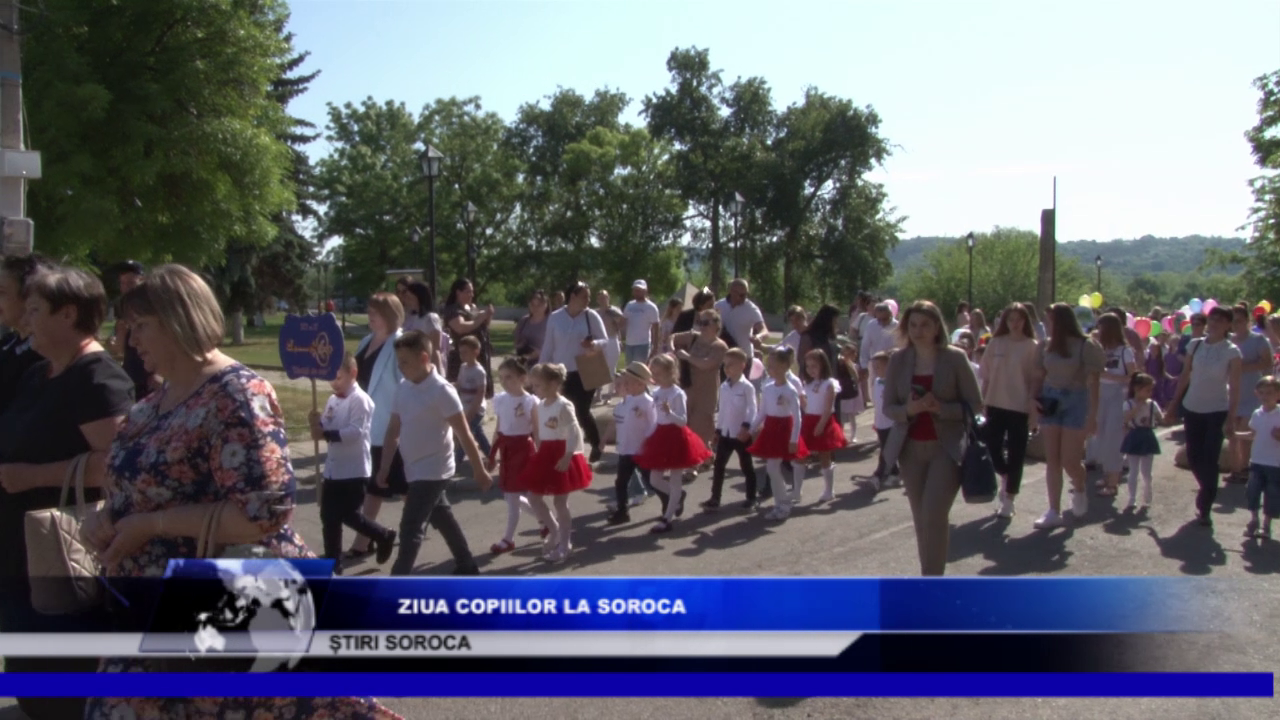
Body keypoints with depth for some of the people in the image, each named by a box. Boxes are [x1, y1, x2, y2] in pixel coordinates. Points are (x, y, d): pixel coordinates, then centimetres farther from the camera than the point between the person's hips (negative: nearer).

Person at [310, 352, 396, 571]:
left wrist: (326, 434, -29)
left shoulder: (360, 400, -14)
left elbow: (355, 431, -24)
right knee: (329, 516, 10)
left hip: (354, 471, -8)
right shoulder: (333, 400, 10)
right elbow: (325, 430, 13)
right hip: (333, 470, 8)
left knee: (347, 515, 0)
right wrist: (316, 423, -8)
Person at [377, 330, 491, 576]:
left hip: (432, 471, -8)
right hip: (414, 470, 8)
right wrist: (385, 468, 8)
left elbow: (464, 434, -16)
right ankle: (466, 567, 36)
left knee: (410, 528, -7)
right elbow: (393, 430, 10)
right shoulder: (402, 388, 3)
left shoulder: (441, 391, -19)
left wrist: (479, 471, -12)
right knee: (443, 520, 20)